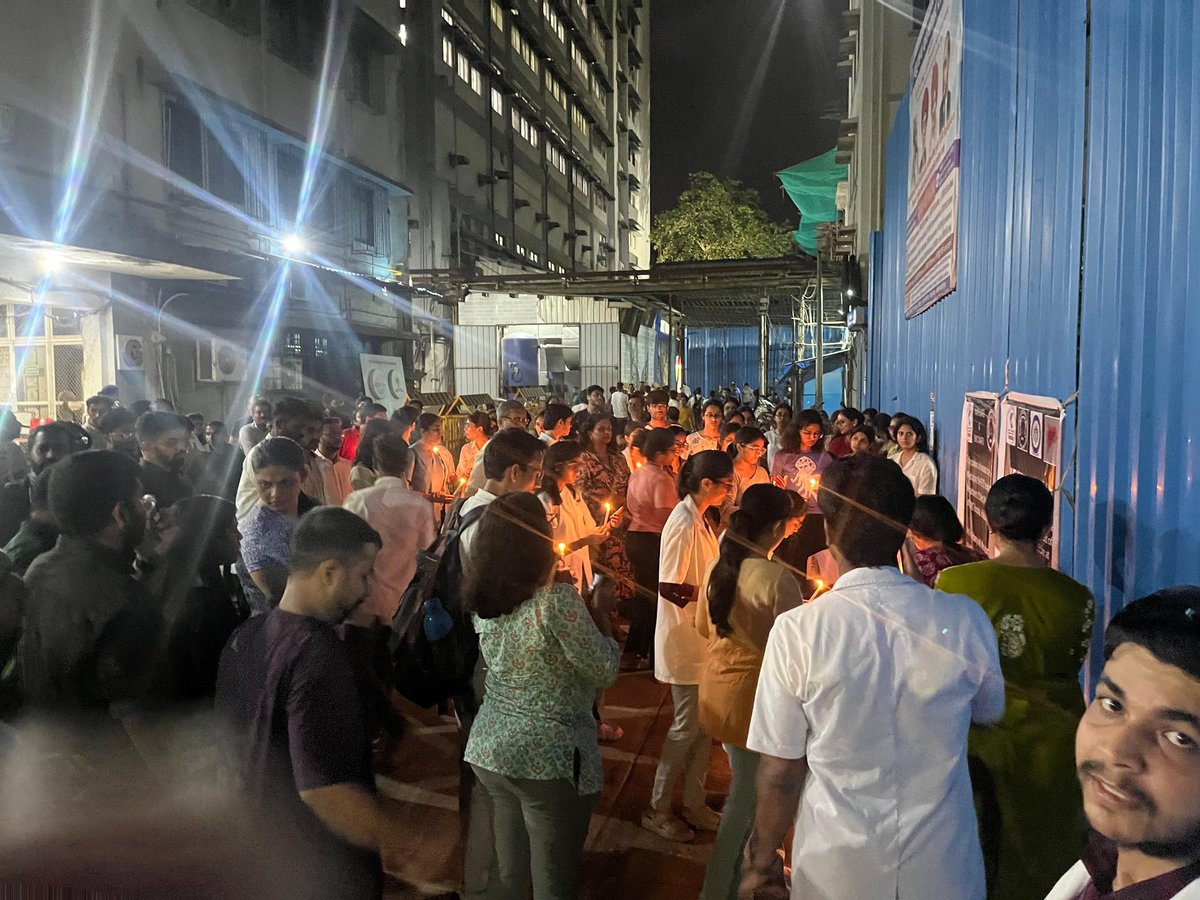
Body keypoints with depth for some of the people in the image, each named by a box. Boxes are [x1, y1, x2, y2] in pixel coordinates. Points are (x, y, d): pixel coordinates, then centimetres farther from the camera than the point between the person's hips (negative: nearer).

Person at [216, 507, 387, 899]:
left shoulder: (243, 638, -2)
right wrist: (400, 845, -20)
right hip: (325, 866, -7)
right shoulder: (319, 655, -29)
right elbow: (322, 789, -33)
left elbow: (232, 744, 9)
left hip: (259, 848, 8)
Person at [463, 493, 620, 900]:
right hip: (549, 756, -6)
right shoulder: (558, 599, -22)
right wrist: (601, 612, -1)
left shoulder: (482, 601, -1)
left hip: (489, 748, 6)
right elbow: (605, 672, -14)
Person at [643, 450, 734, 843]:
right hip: (683, 638, -9)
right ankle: (658, 809, 20)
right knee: (687, 725, 3)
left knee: (702, 723, 16)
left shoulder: (701, 519, 8)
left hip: (700, 637, 9)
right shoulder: (684, 523, -21)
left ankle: (694, 803, 30)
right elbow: (670, 588, -24)